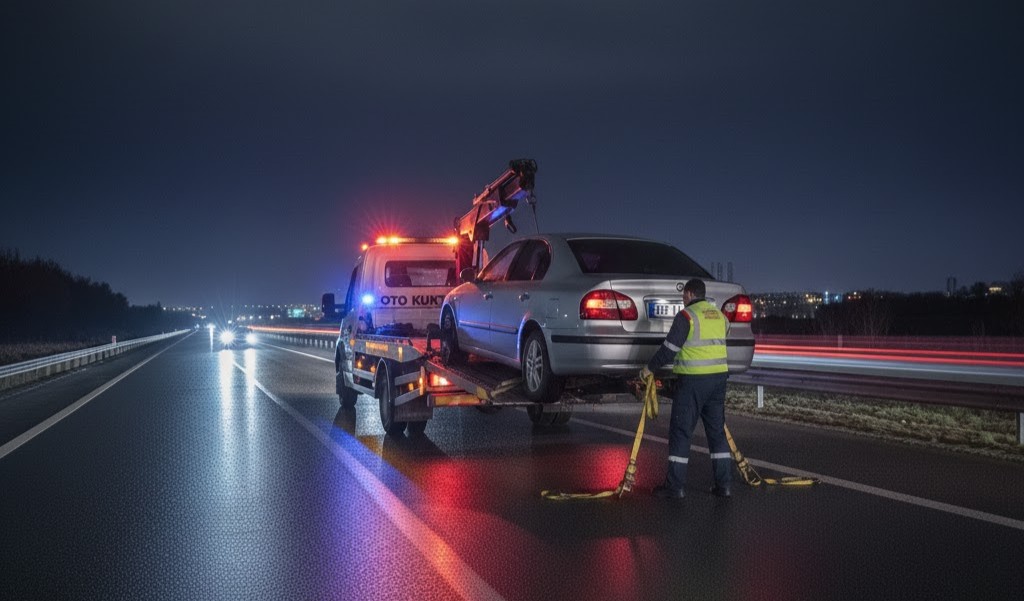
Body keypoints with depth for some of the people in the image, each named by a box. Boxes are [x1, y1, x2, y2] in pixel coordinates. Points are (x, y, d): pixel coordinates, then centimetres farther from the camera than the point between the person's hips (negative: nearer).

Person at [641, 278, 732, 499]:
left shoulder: (687, 316, -10)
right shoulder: (719, 316, 13)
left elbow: (670, 347, -13)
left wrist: (650, 368, -2)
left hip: (693, 380, -7)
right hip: (718, 376, 7)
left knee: (681, 431, -1)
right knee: (717, 429, 13)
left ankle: (675, 486, -1)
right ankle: (723, 484, 12)